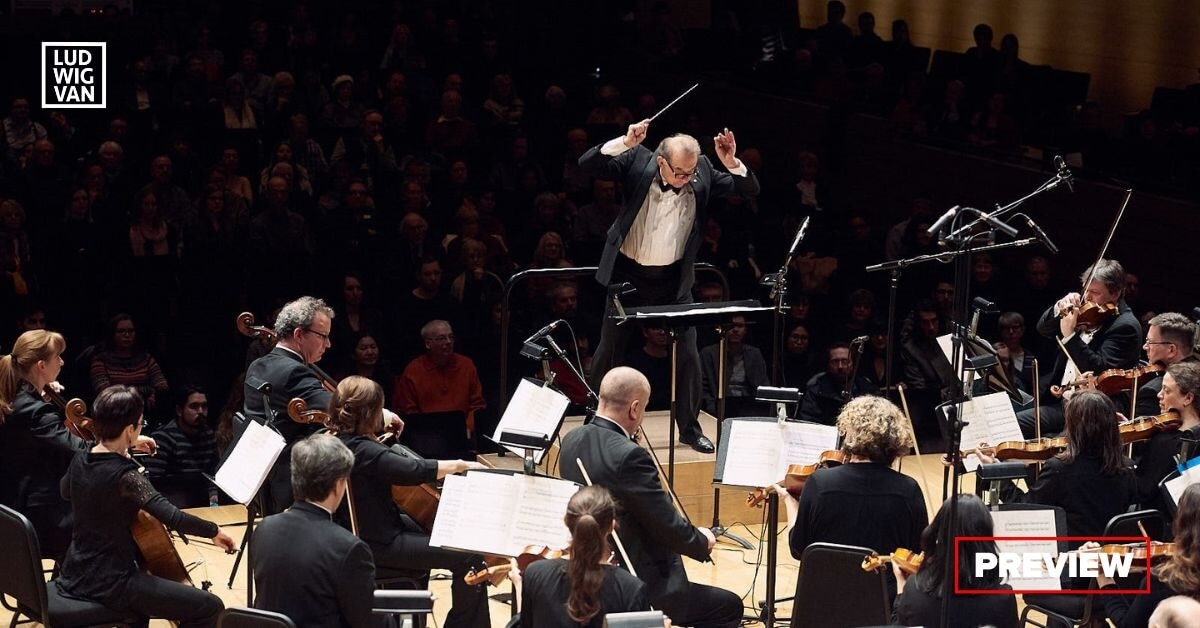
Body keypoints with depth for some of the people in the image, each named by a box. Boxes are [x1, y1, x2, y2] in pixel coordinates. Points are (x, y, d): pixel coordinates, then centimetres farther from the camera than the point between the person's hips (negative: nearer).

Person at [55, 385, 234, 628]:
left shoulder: (81, 461, 2)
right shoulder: (125, 475, -22)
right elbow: (172, 517, -30)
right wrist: (213, 531, -14)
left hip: (76, 576, 10)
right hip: (108, 585, -10)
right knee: (210, 608, -12)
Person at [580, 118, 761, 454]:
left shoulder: (703, 173, -9)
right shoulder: (639, 161, -14)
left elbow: (750, 189, -7)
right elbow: (587, 163, -21)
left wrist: (732, 163, -26)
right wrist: (625, 143, -35)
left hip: (673, 278, 1)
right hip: (628, 273, -1)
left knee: (688, 355, -1)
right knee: (609, 351, 8)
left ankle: (690, 427, 14)